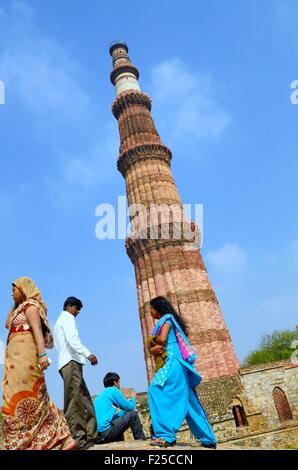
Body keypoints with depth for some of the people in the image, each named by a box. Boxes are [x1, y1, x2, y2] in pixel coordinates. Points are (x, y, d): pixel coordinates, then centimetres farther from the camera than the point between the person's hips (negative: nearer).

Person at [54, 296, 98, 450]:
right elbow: (71, 339, -18)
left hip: (67, 362, 9)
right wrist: (88, 354, -25)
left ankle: (89, 435, 4)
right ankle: (78, 437, -13)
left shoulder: (59, 321, 28)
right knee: (74, 401, -12)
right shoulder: (67, 318, -1)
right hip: (71, 362, -9)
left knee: (84, 400, 5)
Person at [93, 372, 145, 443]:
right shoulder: (113, 390, -3)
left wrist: (124, 411, 33)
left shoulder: (101, 395, 21)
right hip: (104, 433, -9)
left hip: (95, 436, 9)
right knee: (133, 415, 1)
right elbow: (130, 407, 1)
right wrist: (133, 398, 22)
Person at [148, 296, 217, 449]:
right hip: (177, 364, 10)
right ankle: (208, 439, 18)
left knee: (157, 390, -18)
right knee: (188, 401, 12)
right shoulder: (168, 321, 26)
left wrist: (153, 340, 8)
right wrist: (153, 349, -3)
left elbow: (161, 339, -14)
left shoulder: (167, 318, 0)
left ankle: (166, 434, -26)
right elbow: (158, 345, 19)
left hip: (175, 362, -10)